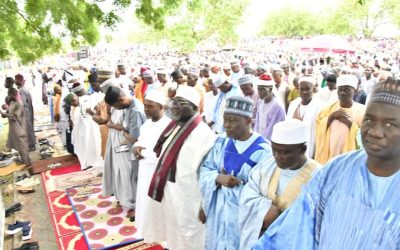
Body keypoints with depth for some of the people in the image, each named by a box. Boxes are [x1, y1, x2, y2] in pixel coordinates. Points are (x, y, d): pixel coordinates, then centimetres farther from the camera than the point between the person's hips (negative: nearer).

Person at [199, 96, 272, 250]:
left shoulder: (262, 150, -17)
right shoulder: (222, 141, -1)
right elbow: (206, 169, 1)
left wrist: (237, 184, -17)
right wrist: (219, 178, -17)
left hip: (243, 212, -5)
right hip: (218, 208, 5)